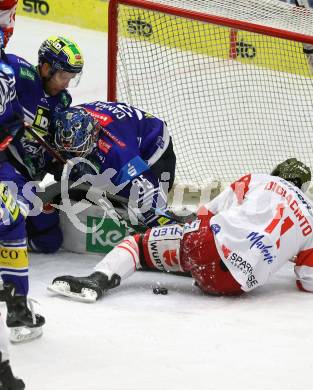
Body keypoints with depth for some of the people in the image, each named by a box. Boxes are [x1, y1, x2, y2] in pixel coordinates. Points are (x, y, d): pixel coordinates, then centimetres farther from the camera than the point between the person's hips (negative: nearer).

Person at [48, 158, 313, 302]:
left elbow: (207, 215, 15)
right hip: (234, 285, 2)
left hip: (213, 243, -2)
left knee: (140, 242, 12)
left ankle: (98, 280, -13)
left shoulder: (255, 181, 19)